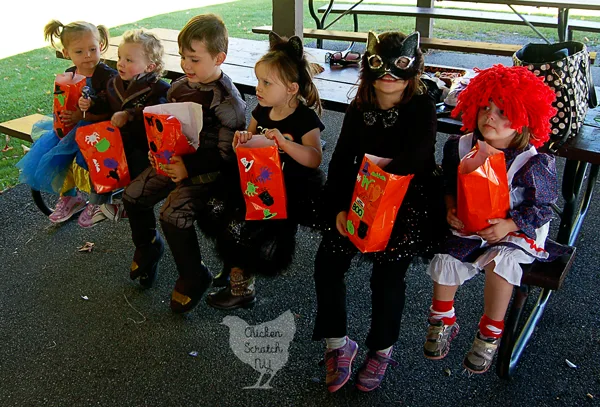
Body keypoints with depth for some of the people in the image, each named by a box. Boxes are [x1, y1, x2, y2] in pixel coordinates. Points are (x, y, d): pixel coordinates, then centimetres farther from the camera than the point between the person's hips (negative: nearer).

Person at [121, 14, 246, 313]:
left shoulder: (227, 100, -19)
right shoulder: (179, 88, 3)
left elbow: (226, 154, -21)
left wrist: (189, 166, -26)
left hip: (207, 170, -8)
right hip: (174, 160, 8)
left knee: (173, 214, -23)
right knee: (133, 194, 8)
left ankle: (193, 277, 1)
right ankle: (147, 247, 36)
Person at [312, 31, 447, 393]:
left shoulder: (422, 108, -9)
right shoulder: (359, 108, 4)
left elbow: (412, 162, -22)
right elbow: (341, 161, 1)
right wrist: (340, 209, -9)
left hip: (410, 202, -4)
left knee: (388, 269, -16)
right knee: (327, 261, -8)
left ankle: (382, 349, 12)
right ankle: (338, 342, 12)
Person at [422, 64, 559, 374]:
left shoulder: (532, 163, -18)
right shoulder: (463, 147, -6)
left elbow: (541, 208, -12)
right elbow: (450, 182, 9)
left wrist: (509, 226, -26)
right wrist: (452, 208, -9)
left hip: (518, 228, -4)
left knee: (499, 261, -30)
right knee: (445, 258, -14)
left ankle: (490, 333, -6)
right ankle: (443, 322, 14)